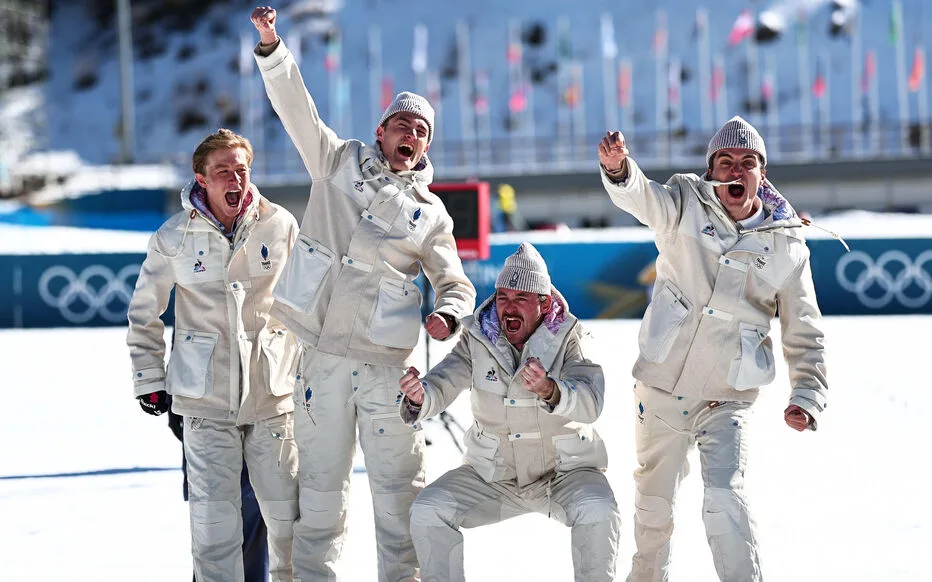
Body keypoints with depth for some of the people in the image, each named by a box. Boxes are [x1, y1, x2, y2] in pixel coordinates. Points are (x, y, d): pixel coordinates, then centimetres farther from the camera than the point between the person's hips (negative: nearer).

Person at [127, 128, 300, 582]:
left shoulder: (280, 226, 0)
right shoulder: (173, 238, -3)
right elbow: (144, 314, 10)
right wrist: (149, 379, 8)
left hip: (272, 392, 1)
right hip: (206, 401, -1)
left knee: (286, 512, 6)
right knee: (213, 519, -2)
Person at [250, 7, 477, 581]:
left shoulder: (430, 214, 10)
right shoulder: (340, 162, 10)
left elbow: (456, 284, 12)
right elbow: (297, 107, 2)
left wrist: (448, 313, -11)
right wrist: (271, 48, -11)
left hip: (387, 362, 0)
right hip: (323, 356, 0)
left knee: (399, 484, 1)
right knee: (321, 481, 5)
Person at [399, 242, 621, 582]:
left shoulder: (568, 340, -13)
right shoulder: (477, 340, -5)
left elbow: (590, 404, -30)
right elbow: (442, 386, -17)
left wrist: (549, 390, -53)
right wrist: (419, 397, -42)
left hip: (565, 471, -3)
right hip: (493, 475, 3)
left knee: (597, 512, -32)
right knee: (427, 512, -14)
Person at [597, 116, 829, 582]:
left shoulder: (786, 246, -4)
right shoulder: (686, 206, -5)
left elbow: (804, 334, 2)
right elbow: (641, 197, -27)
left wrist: (807, 397, -12)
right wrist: (618, 168, -50)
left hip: (727, 400, -1)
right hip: (661, 389, 1)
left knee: (724, 499, -21)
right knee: (654, 502, 17)